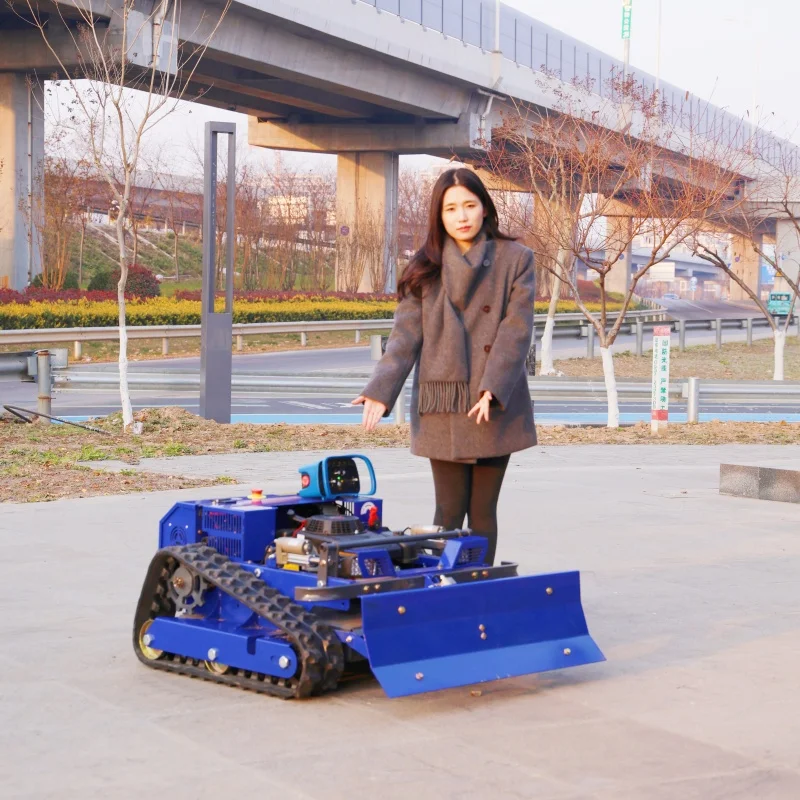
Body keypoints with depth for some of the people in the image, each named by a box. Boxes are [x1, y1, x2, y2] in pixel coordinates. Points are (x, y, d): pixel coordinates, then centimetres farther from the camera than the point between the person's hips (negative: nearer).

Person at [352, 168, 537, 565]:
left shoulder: (516, 260, 3)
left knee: (483, 511, 6)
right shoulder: (426, 268, 6)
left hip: (496, 408, 0)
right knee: (449, 511, 1)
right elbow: (405, 335, -1)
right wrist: (380, 391, -15)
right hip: (443, 409, 0)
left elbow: (516, 329, -6)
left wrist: (492, 388, -19)